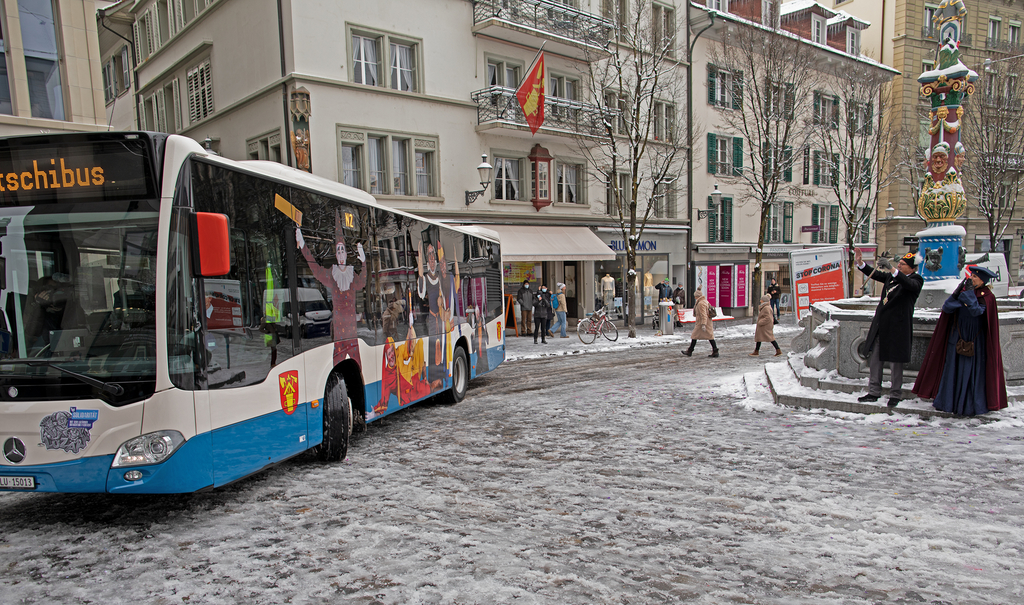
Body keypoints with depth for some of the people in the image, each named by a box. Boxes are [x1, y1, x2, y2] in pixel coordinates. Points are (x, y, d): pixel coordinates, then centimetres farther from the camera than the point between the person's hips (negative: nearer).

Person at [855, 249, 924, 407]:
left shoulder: (916, 280, -6)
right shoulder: (891, 276, 12)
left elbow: (910, 285, -26)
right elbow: (876, 274, 13)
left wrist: (895, 272, -41)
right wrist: (860, 263, -2)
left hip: (897, 327, -6)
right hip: (880, 325, 6)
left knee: (896, 363, 3)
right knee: (874, 359, 9)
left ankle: (895, 395, 17)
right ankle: (874, 392, 19)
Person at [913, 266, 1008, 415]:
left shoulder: (987, 296, -6)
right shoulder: (963, 290, 5)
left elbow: (976, 311, -23)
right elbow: (946, 308, -4)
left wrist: (969, 292, -19)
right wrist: (956, 294, -18)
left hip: (975, 340, -4)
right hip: (957, 337, 4)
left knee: (972, 372, -2)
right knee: (951, 369, 5)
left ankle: (970, 406, 7)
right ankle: (947, 402, 13)